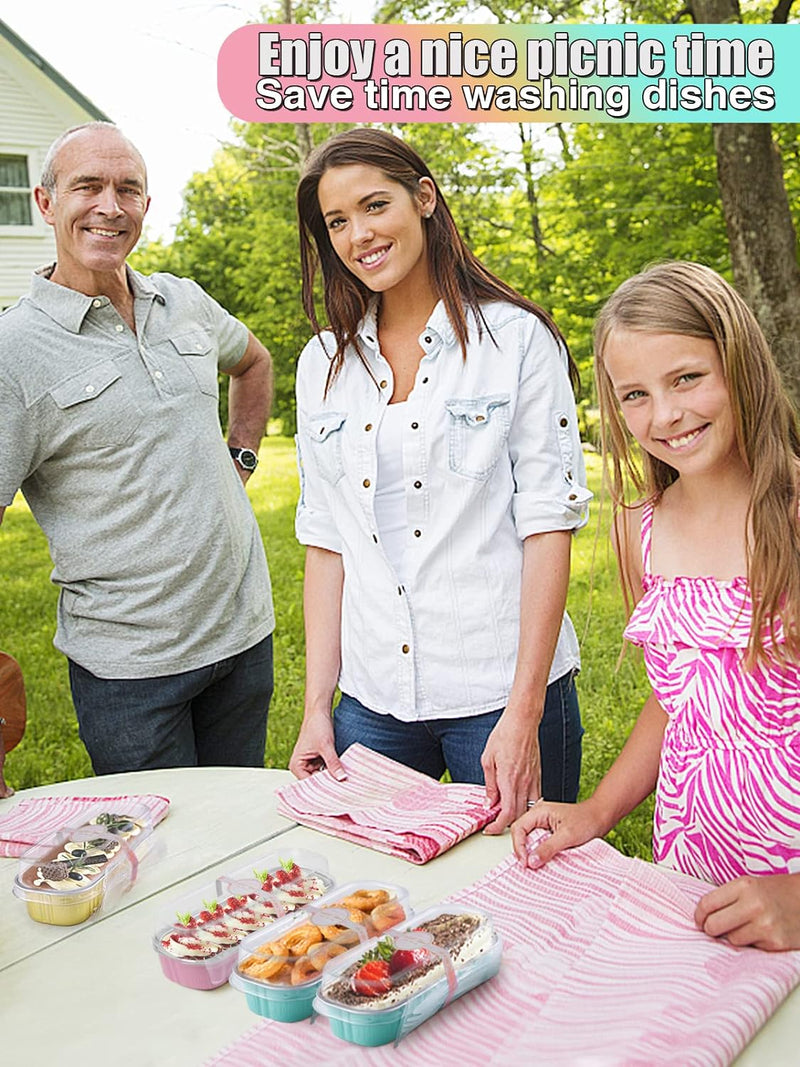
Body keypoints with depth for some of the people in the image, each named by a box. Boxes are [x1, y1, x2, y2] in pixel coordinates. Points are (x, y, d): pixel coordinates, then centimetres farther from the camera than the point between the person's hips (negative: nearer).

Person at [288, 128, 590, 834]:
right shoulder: (324, 364, 8)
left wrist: (523, 713, -14)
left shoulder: (517, 339, -4)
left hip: (499, 691, -3)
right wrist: (317, 706, 3)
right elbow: (325, 541, 8)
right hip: (374, 699, 4)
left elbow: (548, 525, -8)